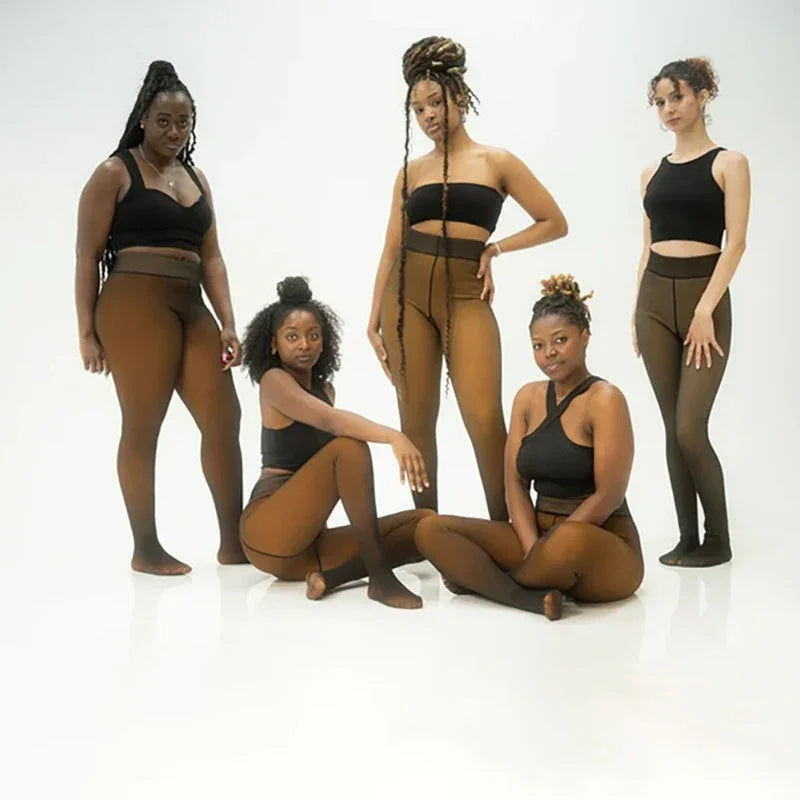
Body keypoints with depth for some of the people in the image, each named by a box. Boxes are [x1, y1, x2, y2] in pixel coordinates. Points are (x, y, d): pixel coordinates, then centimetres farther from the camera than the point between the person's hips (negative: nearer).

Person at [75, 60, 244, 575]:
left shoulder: (196, 179, 19)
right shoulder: (115, 173, 3)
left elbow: (211, 258, 15)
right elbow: (88, 257, -1)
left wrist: (228, 324, 5)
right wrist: (87, 331, -8)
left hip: (191, 309, 6)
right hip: (134, 306, -6)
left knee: (224, 419, 2)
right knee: (142, 428, -3)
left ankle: (234, 543, 12)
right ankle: (146, 549, 10)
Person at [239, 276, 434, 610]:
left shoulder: (324, 388, 17)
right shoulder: (274, 381, -7)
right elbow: (330, 420, -27)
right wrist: (395, 437, -41)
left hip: (306, 541, 8)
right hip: (268, 534, -8)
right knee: (349, 447, -29)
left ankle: (331, 574, -18)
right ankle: (380, 579, -30)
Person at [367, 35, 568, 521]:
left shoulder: (496, 162, 6)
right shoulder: (411, 171, 12)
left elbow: (555, 223, 8)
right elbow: (392, 247, 12)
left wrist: (495, 248, -1)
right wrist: (374, 318, 7)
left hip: (465, 295, -3)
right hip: (407, 292, 3)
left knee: (486, 421, -12)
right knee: (416, 421, 4)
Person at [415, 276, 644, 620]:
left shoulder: (604, 399, -9)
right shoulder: (528, 397, 8)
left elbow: (608, 496, -15)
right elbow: (515, 484, 3)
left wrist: (549, 547, -16)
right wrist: (534, 550, -12)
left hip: (607, 551, -6)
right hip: (538, 535, 6)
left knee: (569, 542, -42)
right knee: (430, 530, -10)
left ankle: (477, 579, -14)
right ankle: (532, 597, -24)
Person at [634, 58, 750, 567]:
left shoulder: (728, 163, 0)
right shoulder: (654, 173, 14)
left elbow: (736, 243, -8)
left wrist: (706, 309, -17)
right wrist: (637, 312, 10)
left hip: (703, 296, -5)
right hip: (655, 298, 5)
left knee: (691, 429, -9)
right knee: (673, 428, 5)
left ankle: (718, 539, 8)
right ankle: (688, 537, 14)